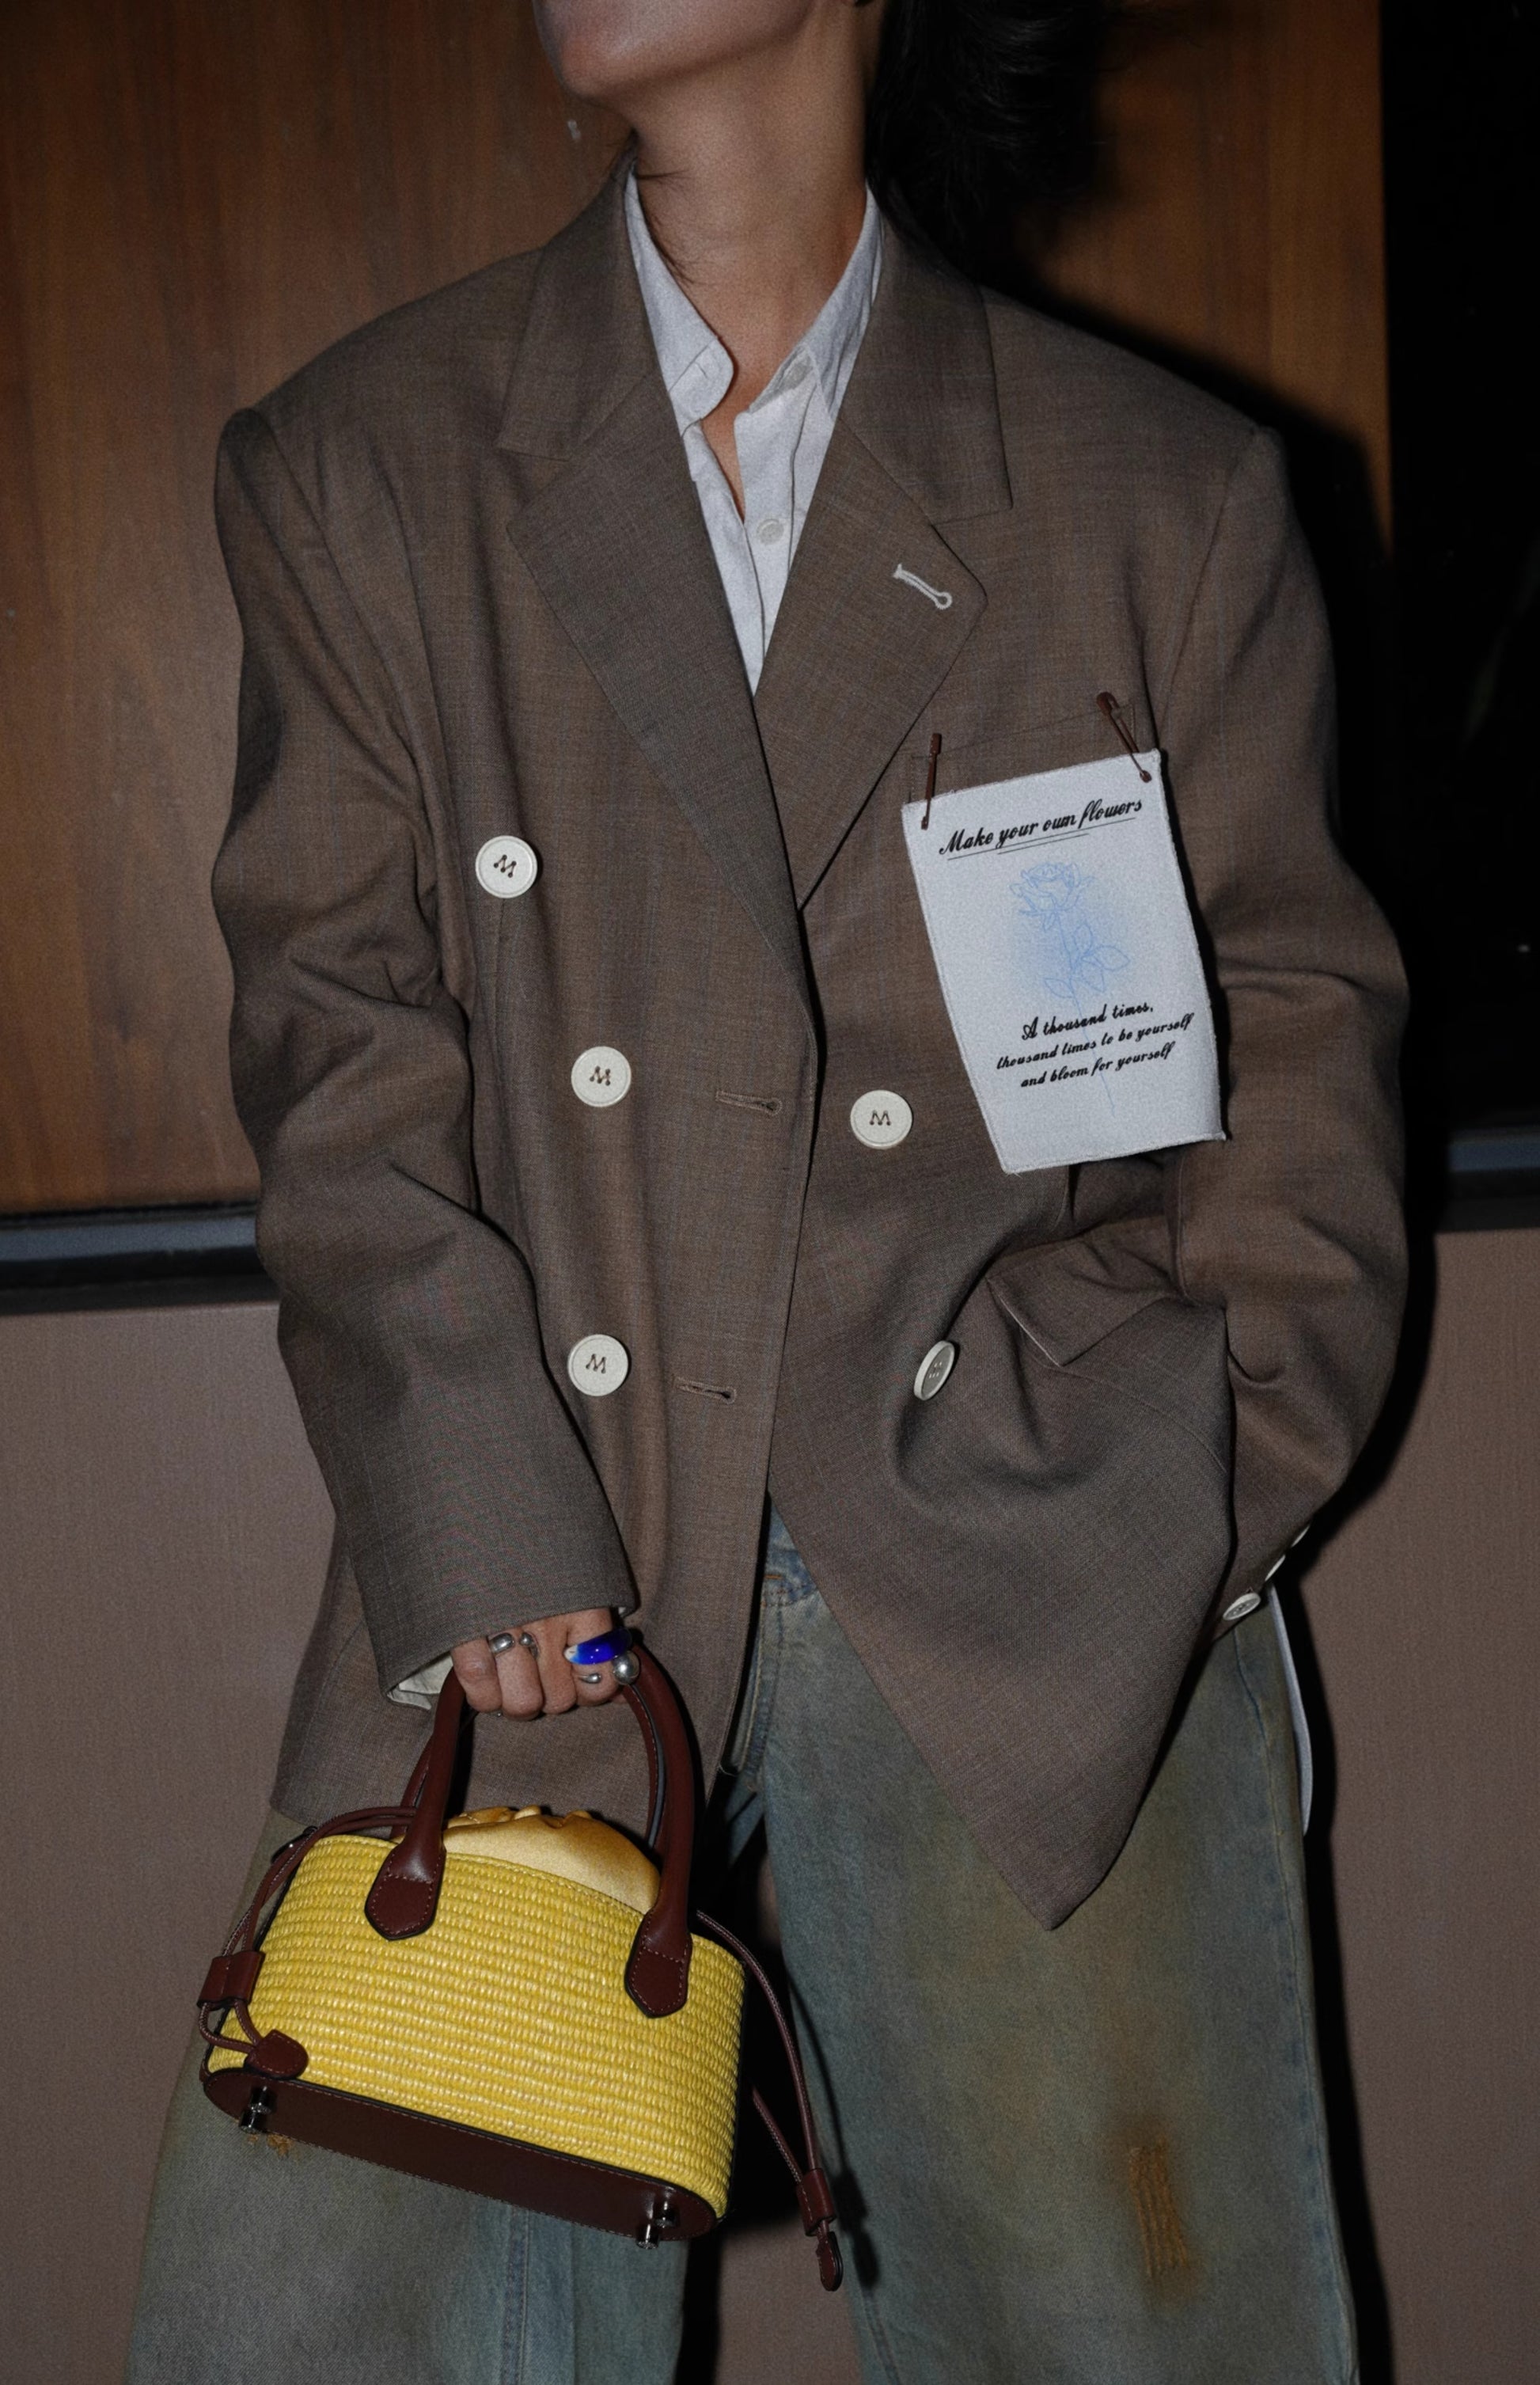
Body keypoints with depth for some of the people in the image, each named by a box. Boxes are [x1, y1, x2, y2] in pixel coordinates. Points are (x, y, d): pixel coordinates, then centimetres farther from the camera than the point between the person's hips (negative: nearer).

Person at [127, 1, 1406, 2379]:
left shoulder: (1170, 494, 9)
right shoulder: (358, 470, 10)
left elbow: (1296, 1019, 12)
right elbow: (343, 1026, 4)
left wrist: (1215, 1467, 0)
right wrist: (477, 1506, -7)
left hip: (1027, 1558, 0)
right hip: (542, 1541, 1)